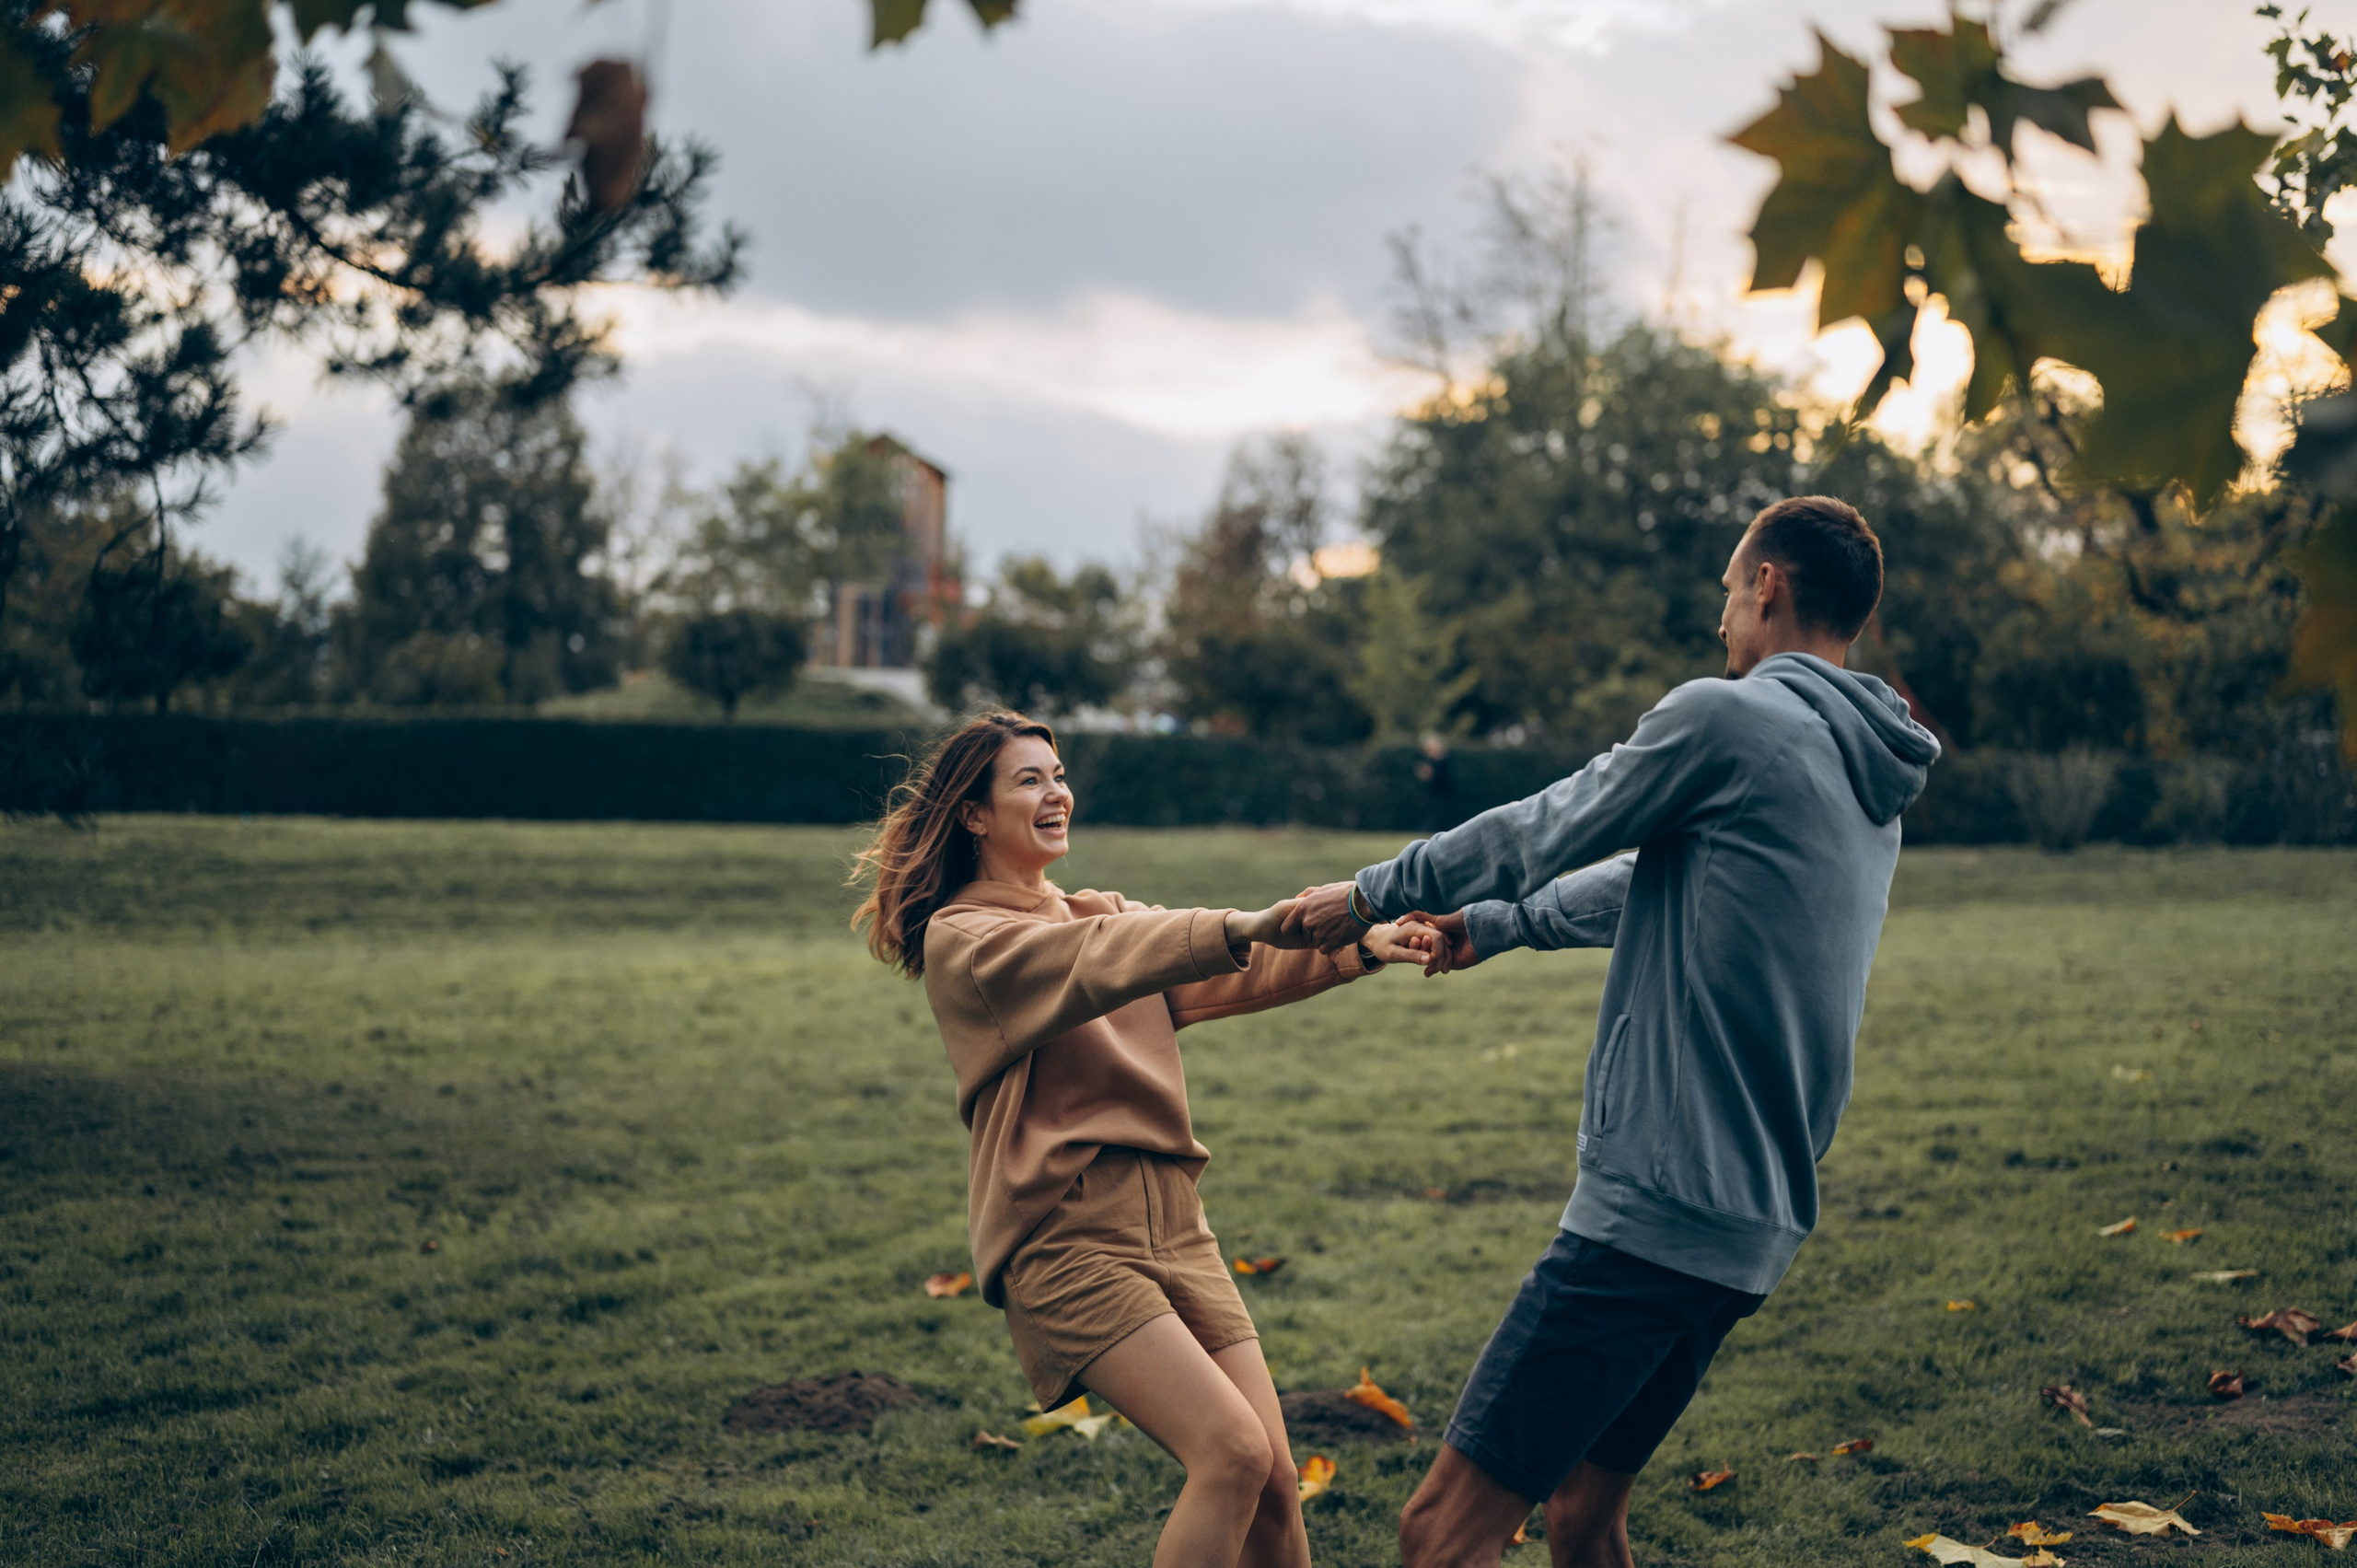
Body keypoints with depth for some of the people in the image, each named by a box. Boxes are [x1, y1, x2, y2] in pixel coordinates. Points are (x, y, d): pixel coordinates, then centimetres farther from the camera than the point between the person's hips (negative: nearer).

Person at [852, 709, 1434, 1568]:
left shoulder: (1106, 913, 21)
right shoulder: (959, 939, -2)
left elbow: (1233, 975, 7)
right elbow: (1093, 962, -21)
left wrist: (1357, 949, -10)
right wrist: (1243, 929, -36)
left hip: (1172, 1224, 7)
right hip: (1067, 1238, -7)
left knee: (1273, 1478, -1)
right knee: (1232, 1450, -20)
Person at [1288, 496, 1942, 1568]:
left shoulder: (1725, 719, -10)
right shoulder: (1872, 792, 18)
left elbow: (1540, 834, -1)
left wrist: (1371, 894, 14)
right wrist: (1494, 924, 40)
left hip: (1655, 1210, -9)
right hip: (1754, 1226, 10)